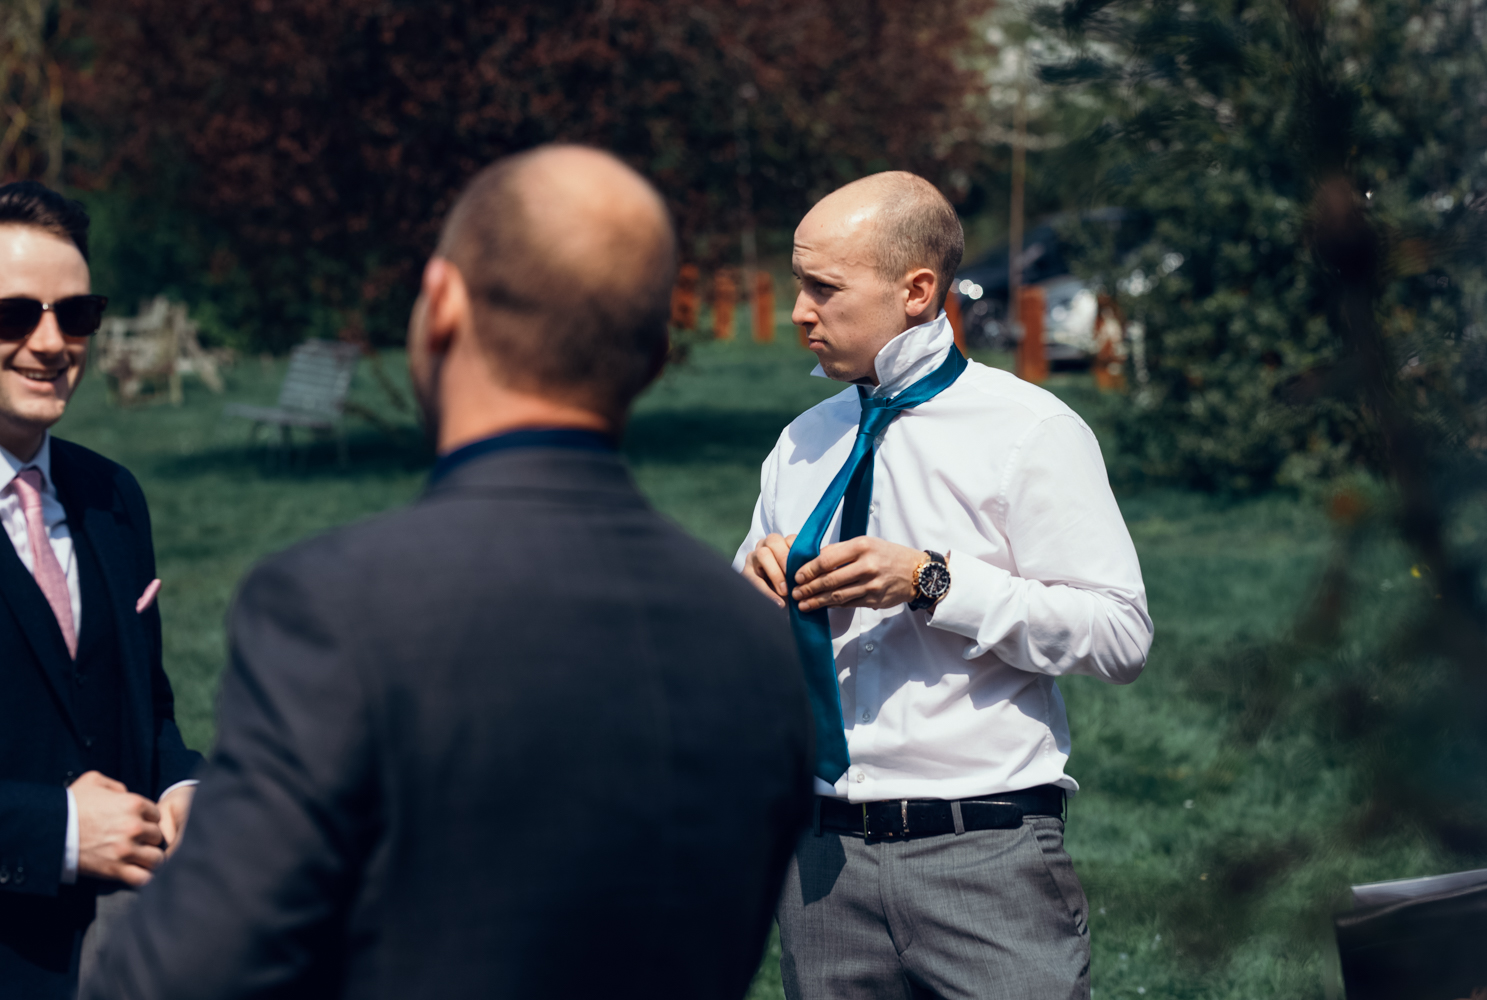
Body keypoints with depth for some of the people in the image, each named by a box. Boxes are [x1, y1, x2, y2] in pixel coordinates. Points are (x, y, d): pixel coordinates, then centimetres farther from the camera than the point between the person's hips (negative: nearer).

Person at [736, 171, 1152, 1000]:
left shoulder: (1031, 432, -3)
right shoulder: (801, 447, 14)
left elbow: (1122, 636, -12)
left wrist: (933, 582, -17)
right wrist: (759, 580, -1)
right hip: (825, 856, 5)